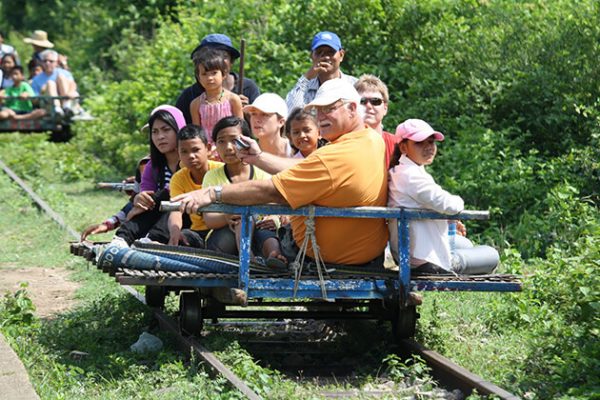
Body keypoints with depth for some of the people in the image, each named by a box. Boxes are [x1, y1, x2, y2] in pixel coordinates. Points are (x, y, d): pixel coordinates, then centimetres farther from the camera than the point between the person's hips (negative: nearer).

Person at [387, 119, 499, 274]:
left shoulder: (399, 172, 8)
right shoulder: (412, 176, -25)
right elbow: (448, 204, -30)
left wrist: (450, 221, 9)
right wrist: (458, 202, -7)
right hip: (425, 260, -11)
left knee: (465, 244, 37)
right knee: (492, 256, 8)